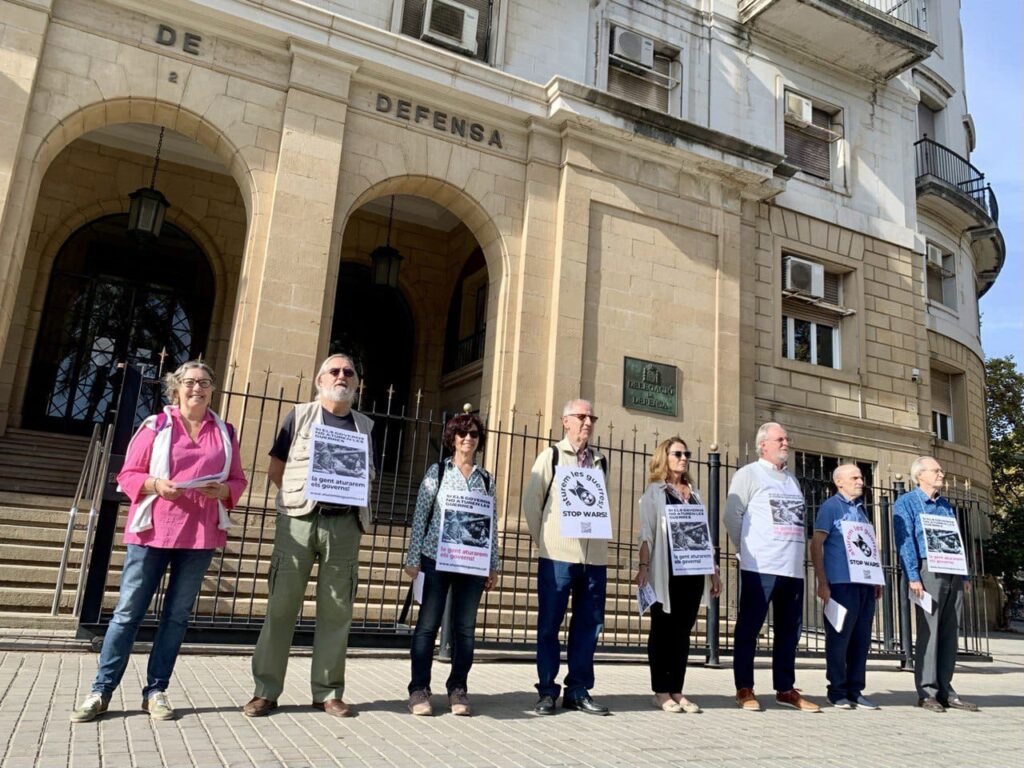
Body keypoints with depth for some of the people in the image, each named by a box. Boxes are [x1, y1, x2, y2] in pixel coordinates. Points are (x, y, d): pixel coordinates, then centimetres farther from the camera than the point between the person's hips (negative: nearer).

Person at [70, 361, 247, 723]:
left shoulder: (225, 432, 10)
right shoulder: (156, 425, 3)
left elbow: (238, 481, 10)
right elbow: (128, 474, 2)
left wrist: (223, 491, -11)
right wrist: (155, 484, -16)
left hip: (200, 534, 2)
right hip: (152, 530, -2)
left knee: (177, 614, 7)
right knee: (128, 611, 2)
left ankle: (156, 691, 17)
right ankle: (101, 691, 12)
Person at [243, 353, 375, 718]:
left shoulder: (364, 425, 14)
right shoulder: (300, 415, 8)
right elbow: (275, 469, 8)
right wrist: (299, 496, -4)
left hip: (344, 523, 2)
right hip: (299, 519, -2)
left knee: (336, 608, 5)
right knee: (282, 603, -1)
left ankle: (328, 692, 14)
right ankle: (266, 690, 10)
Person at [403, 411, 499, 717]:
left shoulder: (486, 478, 11)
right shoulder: (437, 472, 4)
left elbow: (492, 523, 12)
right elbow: (420, 516, 1)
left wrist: (494, 565, 9)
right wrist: (413, 558, -4)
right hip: (436, 559, -2)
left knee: (465, 627, 6)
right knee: (428, 624, 2)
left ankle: (458, 689, 17)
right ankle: (419, 690, 10)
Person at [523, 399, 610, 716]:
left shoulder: (601, 461, 12)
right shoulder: (551, 456, 2)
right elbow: (531, 502, 3)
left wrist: (597, 538, 8)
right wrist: (546, 542, 4)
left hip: (595, 557, 4)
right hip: (558, 556, -3)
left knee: (589, 625, 8)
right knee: (549, 625, 3)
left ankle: (578, 690, 20)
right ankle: (547, 692, 14)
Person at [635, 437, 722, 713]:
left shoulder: (694, 493, 17)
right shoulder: (654, 491, 2)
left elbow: (704, 533, 17)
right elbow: (646, 532, -6)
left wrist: (714, 570, 12)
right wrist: (643, 566, -17)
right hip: (666, 570, -5)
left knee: (683, 630, 7)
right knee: (663, 629, 1)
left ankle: (677, 691, 13)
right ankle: (661, 691, 8)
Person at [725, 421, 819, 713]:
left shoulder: (792, 480, 21)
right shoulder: (749, 473, 1)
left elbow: (798, 521, 23)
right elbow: (732, 516, -5)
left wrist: (796, 553, 12)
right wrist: (749, 550, -1)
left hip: (793, 568, 7)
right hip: (760, 567, -7)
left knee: (789, 630, 10)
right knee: (749, 628, -1)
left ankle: (785, 689, 20)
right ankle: (744, 689, 6)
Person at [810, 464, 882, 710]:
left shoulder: (860, 508, 18)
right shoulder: (830, 506, -2)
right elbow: (816, 545, -7)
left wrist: (876, 580, 17)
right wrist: (822, 583, -12)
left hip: (865, 583, 7)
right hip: (841, 583, -7)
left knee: (862, 639, 9)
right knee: (839, 638, -1)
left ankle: (856, 691, 18)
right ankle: (838, 692, 9)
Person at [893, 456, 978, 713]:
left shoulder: (945, 505, 21)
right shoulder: (906, 503, 0)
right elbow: (905, 541, -8)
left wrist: (964, 575, 13)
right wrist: (913, 577, -16)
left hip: (953, 573, 7)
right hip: (929, 571, -6)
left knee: (949, 632, 7)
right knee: (929, 631, -6)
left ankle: (945, 690, 13)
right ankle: (927, 692, -1)